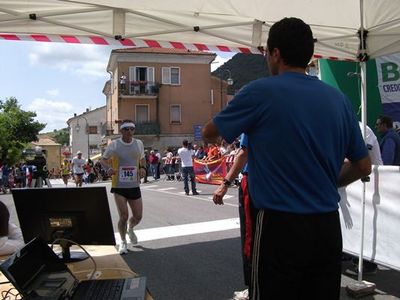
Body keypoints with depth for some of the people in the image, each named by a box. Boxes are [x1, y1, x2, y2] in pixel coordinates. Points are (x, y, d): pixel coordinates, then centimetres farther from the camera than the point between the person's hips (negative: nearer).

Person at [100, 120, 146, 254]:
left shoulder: (139, 143, 4)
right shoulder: (114, 145, -6)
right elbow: (103, 159, 5)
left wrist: (143, 168, -2)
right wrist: (109, 167, -16)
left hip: (134, 186, 3)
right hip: (119, 186, -3)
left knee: (138, 216, 7)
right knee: (124, 216, -7)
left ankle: (130, 229, 43)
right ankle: (123, 241, 19)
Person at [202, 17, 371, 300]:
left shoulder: (261, 92, -9)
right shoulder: (339, 99, 5)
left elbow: (209, 134, 5)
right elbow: (363, 166, 11)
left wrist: (212, 135, 28)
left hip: (282, 226, -4)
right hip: (329, 228, 5)